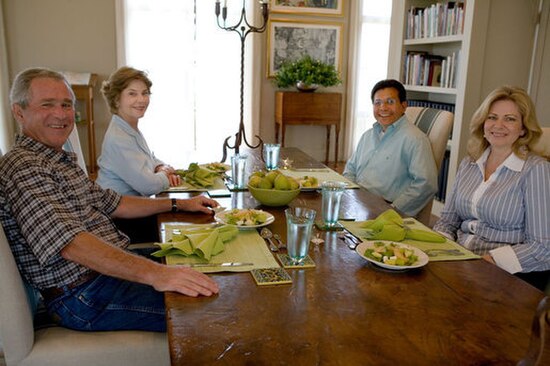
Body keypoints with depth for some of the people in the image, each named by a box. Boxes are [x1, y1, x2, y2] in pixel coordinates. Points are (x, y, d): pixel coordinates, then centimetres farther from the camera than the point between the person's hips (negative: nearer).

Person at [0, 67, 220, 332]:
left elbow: (111, 203, 22)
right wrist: (154, 273, -41)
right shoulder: (23, 167, -18)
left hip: (113, 267, 10)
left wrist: (179, 204, 17)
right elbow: (69, 243, -31)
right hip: (84, 297, -10)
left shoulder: (63, 160, 15)